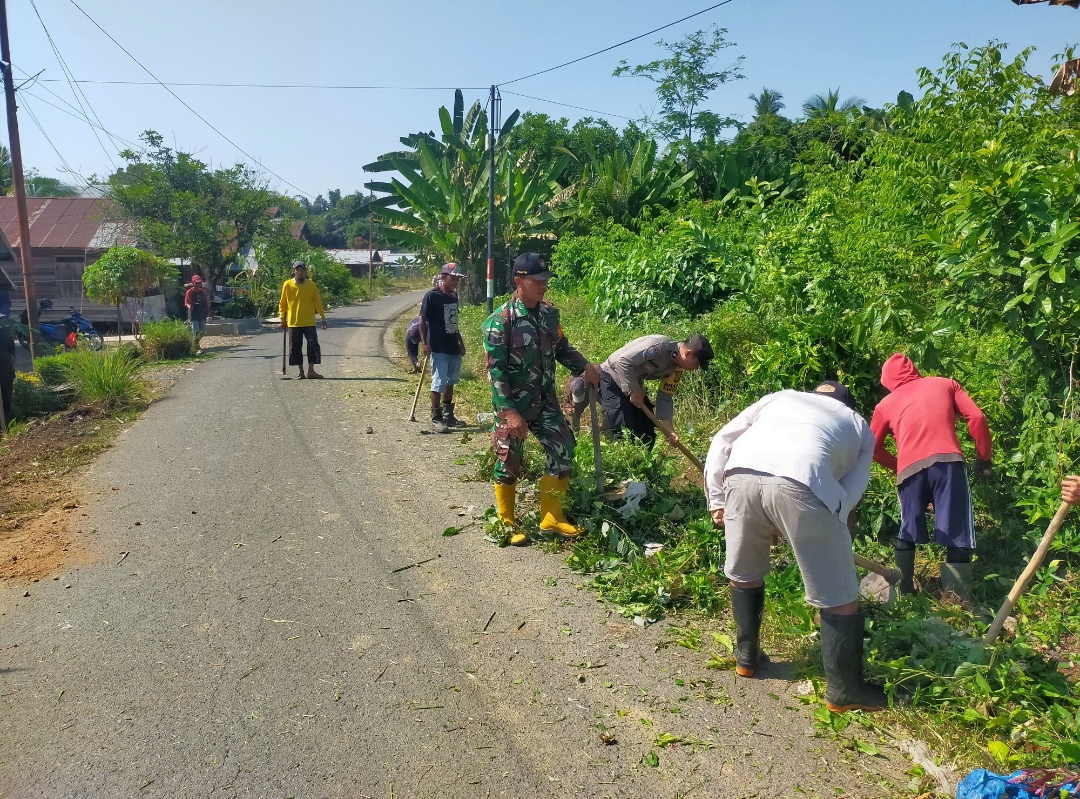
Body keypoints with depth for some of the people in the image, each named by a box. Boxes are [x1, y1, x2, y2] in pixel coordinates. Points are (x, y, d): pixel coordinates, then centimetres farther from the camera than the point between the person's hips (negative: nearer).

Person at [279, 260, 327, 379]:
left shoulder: (312, 286, 0)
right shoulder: (287, 285, 0)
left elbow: (318, 303, 3)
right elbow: (282, 303, 6)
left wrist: (323, 318, 1)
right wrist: (283, 318, 2)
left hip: (309, 322, 0)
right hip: (293, 322, 0)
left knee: (313, 345, -7)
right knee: (295, 347, 3)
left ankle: (311, 370, 2)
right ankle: (301, 372, 13)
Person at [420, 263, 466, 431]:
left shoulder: (454, 296, 11)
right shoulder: (432, 296, -11)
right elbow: (422, 320, -10)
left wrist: (460, 341, 21)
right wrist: (424, 342, -18)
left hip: (453, 347, 8)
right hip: (439, 348, -8)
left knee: (450, 381, 15)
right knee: (439, 383, -4)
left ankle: (448, 415, 27)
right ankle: (436, 418, 4)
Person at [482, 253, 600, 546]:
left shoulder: (549, 313, 1)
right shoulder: (501, 320, -17)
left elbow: (561, 348, 15)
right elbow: (495, 370, -18)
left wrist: (584, 366, -1)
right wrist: (509, 411, -22)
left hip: (545, 400, 6)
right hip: (513, 404, -6)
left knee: (563, 450, 6)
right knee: (509, 462, 5)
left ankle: (551, 518, 21)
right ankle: (507, 523, 24)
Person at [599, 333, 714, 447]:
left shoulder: (676, 369, -3)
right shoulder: (659, 346, -29)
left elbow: (665, 398, 2)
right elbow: (623, 361, -32)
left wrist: (669, 430, -7)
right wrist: (634, 391, -26)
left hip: (634, 386, 9)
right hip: (611, 378, -8)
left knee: (647, 431, 6)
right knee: (624, 432, -16)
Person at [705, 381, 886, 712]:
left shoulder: (780, 397, 38)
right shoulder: (859, 426, 34)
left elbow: (721, 442, 27)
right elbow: (850, 492, 20)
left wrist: (716, 499, 28)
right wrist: (820, 534, 28)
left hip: (741, 476, 3)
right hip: (802, 485, -2)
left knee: (744, 574, 27)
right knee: (839, 597, 16)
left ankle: (746, 656, 42)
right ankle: (845, 690, 29)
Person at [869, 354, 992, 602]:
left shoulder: (886, 404, 23)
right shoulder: (946, 384, 22)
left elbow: (873, 448, 23)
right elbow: (977, 417, 11)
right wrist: (984, 458, 18)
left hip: (909, 468, 2)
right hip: (947, 461, -1)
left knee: (907, 533, 19)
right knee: (957, 534, 3)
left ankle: (904, 591, 24)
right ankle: (963, 601, 1)